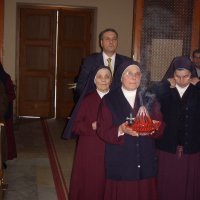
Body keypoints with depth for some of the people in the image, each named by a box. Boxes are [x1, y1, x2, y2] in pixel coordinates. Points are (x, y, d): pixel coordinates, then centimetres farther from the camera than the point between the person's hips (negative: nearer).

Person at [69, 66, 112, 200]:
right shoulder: (87, 100, 4)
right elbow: (76, 126, 1)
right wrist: (92, 126, -15)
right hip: (89, 151, 0)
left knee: (103, 185, 3)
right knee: (87, 185, 3)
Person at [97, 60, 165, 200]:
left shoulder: (150, 100, 7)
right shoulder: (109, 100, 1)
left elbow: (160, 127, 5)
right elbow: (102, 131, -4)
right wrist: (121, 130, -23)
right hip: (120, 163, -2)